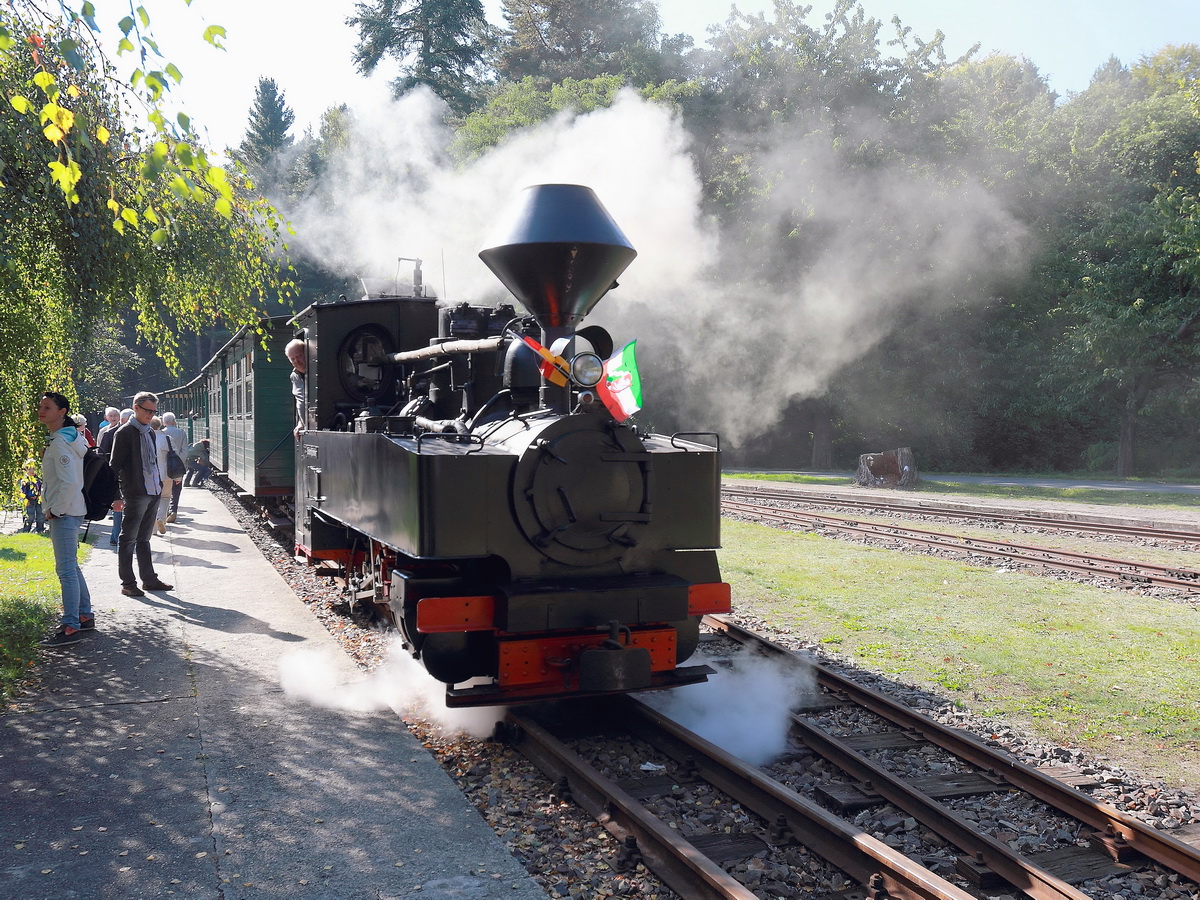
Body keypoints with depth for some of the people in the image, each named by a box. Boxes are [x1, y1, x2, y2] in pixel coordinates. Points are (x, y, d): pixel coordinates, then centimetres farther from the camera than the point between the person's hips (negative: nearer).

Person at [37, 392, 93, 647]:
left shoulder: (60, 442, -17)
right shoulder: (68, 438, 12)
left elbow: (69, 482, -24)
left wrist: (55, 510, -16)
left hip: (64, 513, -10)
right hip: (68, 511, 10)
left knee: (66, 569, -8)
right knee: (70, 567, 17)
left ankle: (70, 628, -5)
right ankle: (84, 616, 26)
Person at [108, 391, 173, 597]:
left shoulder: (150, 432, 16)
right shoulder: (125, 433, -8)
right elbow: (115, 465, -11)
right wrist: (115, 495, -15)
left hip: (153, 493, 8)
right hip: (135, 494, -8)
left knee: (144, 539, 16)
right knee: (128, 540, 0)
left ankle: (149, 579, 20)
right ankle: (128, 583, 4)